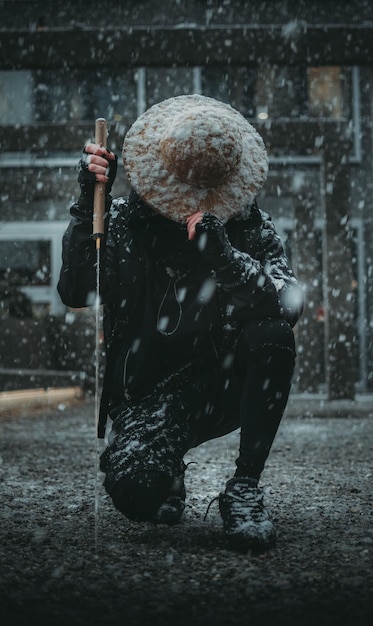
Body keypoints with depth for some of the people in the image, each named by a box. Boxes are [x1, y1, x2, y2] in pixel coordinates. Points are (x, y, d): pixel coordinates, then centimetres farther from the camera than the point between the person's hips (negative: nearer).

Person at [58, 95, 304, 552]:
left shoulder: (247, 224, -4)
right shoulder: (124, 220, -2)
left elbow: (289, 304, -18)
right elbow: (75, 292, -16)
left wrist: (225, 255, -33)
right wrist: (89, 202, -23)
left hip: (227, 385, 1)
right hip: (151, 394, -1)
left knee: (273, 336, -30)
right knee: (135, 490, -30)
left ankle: (244, 486, -17)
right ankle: (168, 474, 11)